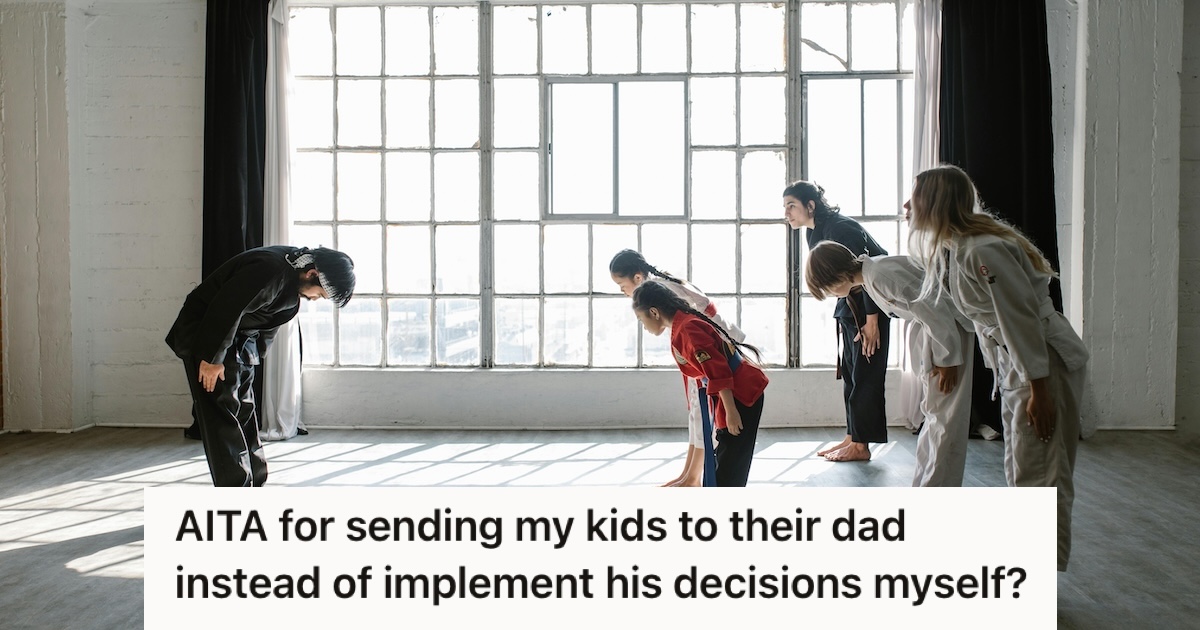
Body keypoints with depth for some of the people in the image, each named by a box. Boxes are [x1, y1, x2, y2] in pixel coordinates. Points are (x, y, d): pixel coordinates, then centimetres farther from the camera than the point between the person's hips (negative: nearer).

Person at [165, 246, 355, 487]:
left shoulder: (294, 276, -1)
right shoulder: (269, 269, -31)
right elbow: (224, 310, -29)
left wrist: (255, 352, 6)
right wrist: (211, 358, -22)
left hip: (239, 341, 9)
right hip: (204, 336, -9)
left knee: (245, 415, 10)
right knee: (223, 417, -9)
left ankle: (253, 489, 17)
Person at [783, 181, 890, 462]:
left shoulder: (840, 229, -22)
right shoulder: (816, 234, 7)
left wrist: (871, 320, -23)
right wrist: (843, 316, 11)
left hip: (870, 307, -10)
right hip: (850, 308, 10)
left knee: (864, 375, -5)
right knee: (849, 373, 10)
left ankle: (861, 445, 1)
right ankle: (851, 437, 17)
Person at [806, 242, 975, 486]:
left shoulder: (881, 274, -23)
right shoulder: (869, 275, 6)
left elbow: (933, 307, -24)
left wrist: (947, 360, -19)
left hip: (950, 326, -10)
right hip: (930, 327, 10)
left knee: (945, 417, -6)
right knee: (934, 413, 14)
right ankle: (923, 487, 23)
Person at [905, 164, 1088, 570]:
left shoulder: (983, 251, -25)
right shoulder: (950, 249, 5)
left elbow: (1022, 319, -24)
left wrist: (1039, 390, -21)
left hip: (1045, 362, -10)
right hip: (1014, 363, 10)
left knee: (1038, 475, -4)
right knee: (1020, 473, 17)